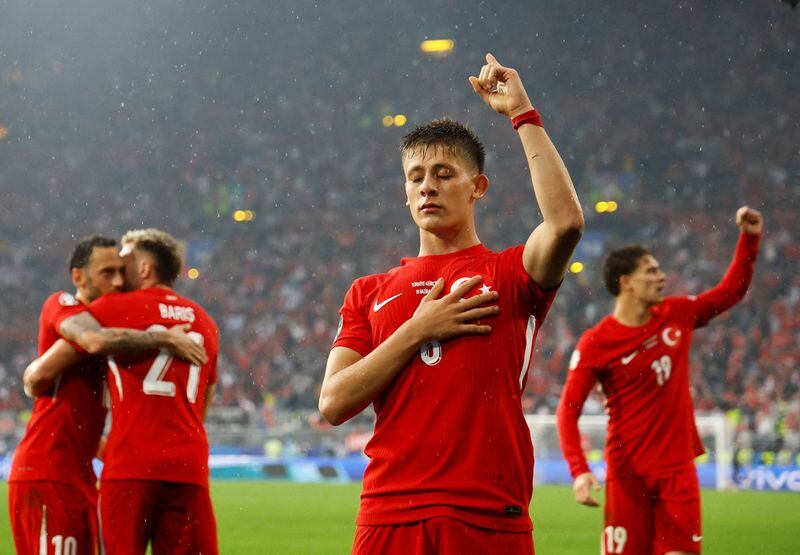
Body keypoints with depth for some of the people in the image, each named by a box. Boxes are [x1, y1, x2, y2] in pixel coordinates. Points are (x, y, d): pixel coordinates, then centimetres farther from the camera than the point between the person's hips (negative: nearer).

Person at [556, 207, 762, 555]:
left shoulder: (677, 315, 5)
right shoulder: (596, 343, -9)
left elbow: (731, 291, 20)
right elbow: (568, 410, -10)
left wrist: (749, 238, 10)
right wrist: (579, 471, -22)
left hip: (677, 468, 4)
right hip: (628, 473, -4)